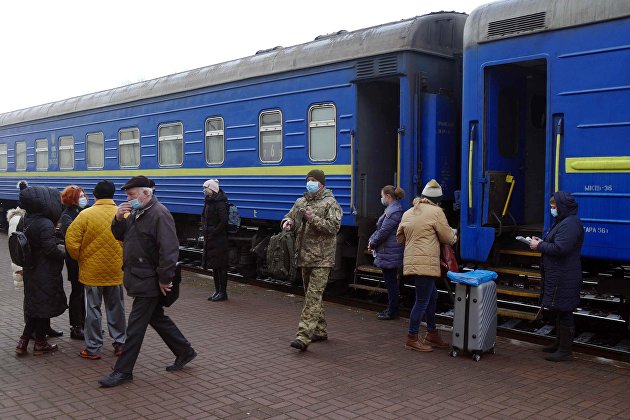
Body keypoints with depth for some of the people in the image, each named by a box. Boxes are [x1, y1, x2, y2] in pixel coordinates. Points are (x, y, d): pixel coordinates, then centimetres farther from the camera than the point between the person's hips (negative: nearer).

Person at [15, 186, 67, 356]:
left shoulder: (24, 222, 5)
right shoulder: (45, 224, -21)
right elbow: (50, 249, -24)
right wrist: (64, 253, -8)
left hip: (30, 271, 8)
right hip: (46, 274, -8)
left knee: (34, 305, 18)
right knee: (44, 305, 5)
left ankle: (23, 341, 17)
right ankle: (40, 343, 16)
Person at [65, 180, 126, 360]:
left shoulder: (86, 215, -10)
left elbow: (71, 241, -10)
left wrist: (81, 259, 6)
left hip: (92, 271, -2)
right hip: (116, 271, 2)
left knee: (93, 310, 7)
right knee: (116, 308, 15)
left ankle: (93, 348, 14)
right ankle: (120, 343, 22)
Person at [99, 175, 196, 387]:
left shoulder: (159, 214, -18)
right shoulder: (136, 213, 13)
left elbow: (169, 249, -24)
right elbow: (120, 235, 18)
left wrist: (164, 279, -23)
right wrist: (119, 218, -2)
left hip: (149, 281, -10)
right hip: (139, 278, 10)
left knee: (136, 325, -2)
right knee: (157, 318, 18)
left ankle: (123, 371, 8)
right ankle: (185, 352, 30)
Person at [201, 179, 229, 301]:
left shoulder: (220, 204, -16)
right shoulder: (208, 201, 12)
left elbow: (224, 222, -21)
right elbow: (204, 218, 21)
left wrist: (213, 233, -16)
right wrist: (205, 232, 8)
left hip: (219, 240, -9)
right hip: (210, 239, 9)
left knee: (221, 266, -1)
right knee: (213, 265, 14)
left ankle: (223, 292, 7)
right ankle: (217, 291, 24)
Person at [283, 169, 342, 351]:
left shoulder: (330, 203, -6)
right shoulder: (301, 201, 14)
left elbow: (334, 226, -14)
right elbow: (291, 215, 22)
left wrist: (313, 218, -22)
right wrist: (287, 221, -2)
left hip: (321, 258, -8)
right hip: (305, 256, 8)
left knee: (313, 297, -11)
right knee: (311, 295, 15)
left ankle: (303, 336, -16)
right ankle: (320, 331, 28)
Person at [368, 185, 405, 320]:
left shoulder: (394, 212, -19)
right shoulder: (391, 209, 16)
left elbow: (384, 231, -20)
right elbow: (380, 228, 18)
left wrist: (372, 243, -8)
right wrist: (371, 240, 6)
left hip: (389, 253, -11)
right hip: (388, 252, 11)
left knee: (390, 282, -2)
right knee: (390, 282, 15)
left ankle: (392, 312, 7)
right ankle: (391, 309, 24)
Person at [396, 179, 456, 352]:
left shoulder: (408, 213, 15)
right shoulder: (436, 212, -7)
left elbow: (399, 237, 21)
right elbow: (448, 237, 0)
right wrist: (454, 235, 21)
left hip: (411, 261, 9)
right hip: (426, 262, -8)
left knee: (432, 296, 19)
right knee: (422, 301, -1)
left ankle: (432, 334, 27)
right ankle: (412, 339, 4)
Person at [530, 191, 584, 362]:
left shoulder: (570, 224, -19)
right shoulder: (562, 222, 16)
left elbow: (560, 248, -26)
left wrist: (539, 246, -14)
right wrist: (542, 242, 7)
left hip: (564, 277, -11)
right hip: (558, 275, 11)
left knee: (564, 312, -4)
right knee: (560, 311, 19)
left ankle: (565, 351, 4)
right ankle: (559, 344, 32)